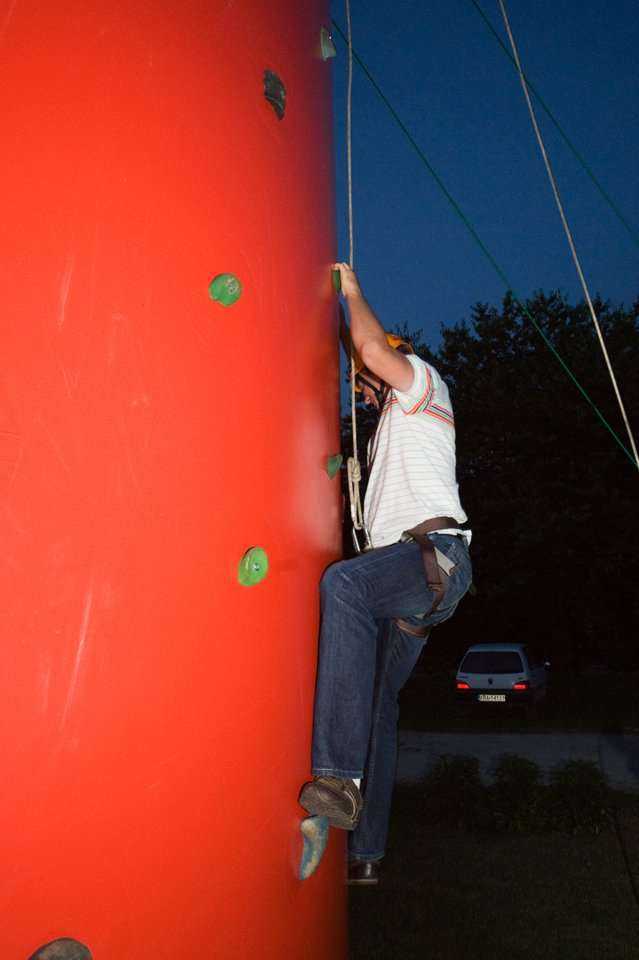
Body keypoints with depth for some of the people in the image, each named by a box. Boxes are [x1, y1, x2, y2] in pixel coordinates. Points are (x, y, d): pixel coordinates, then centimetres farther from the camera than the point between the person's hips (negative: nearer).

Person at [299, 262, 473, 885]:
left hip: (433, 551, -10)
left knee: (344, 582, -39)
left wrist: (351, 290, 8)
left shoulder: (424, 383, 12)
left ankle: (340, 776, -46)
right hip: (405, 576, 10)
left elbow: (375, 349, -7)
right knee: (376, 706, 5)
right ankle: (364, 854, 11)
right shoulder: (389, 429, 36)